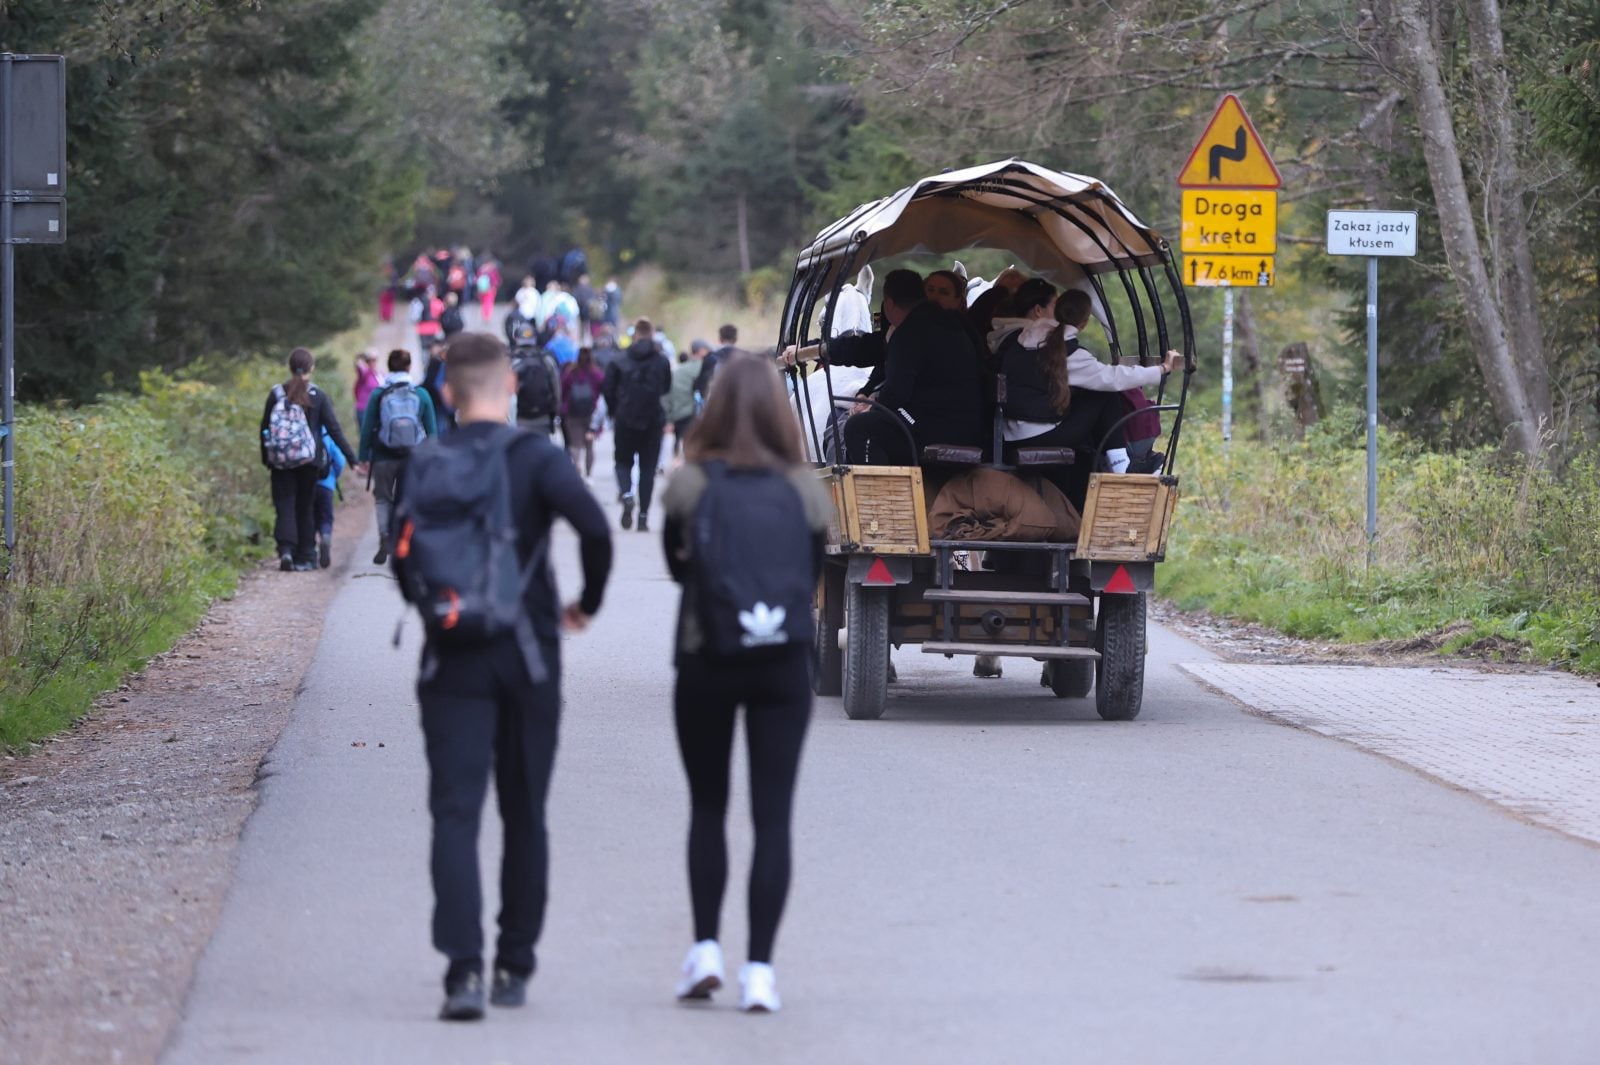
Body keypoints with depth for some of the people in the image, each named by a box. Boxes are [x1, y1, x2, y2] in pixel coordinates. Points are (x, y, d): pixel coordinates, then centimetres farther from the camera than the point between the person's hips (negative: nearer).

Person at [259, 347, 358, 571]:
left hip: (281, 461, 0)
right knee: (305, 507, 10)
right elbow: (334, 429, -5)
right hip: (309, 460, 0)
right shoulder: (318, 397, -5)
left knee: (284, 505, 2)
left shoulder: (276, 395, -1)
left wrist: (265, 458, 15)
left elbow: (265, 428, 3)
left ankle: (286, 549, -19)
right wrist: (351, 458, -1)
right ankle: (305, 557, 13)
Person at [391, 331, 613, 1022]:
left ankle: (463, 968, -20)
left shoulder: (423, 467, 2)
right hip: (527, 658, -1)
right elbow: (593, 524, -19)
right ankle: (514, 967, 20)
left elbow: (404, 563, 0)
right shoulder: (534, 457, -6)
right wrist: (588, 602, -3)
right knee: (524, 816, 13)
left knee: (455, 815, -4)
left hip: (451, 662, 1)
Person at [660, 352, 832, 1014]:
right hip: (784, 665, 0)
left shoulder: (690, 483, -6)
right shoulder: (804, 489, -2)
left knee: (707, 808, 16)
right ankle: (760, 968, -1)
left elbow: (676, 566, 7)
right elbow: (812, 575, 7)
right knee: (773, 816, 2)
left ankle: (706, 948, 10)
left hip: (706, 662, 0)